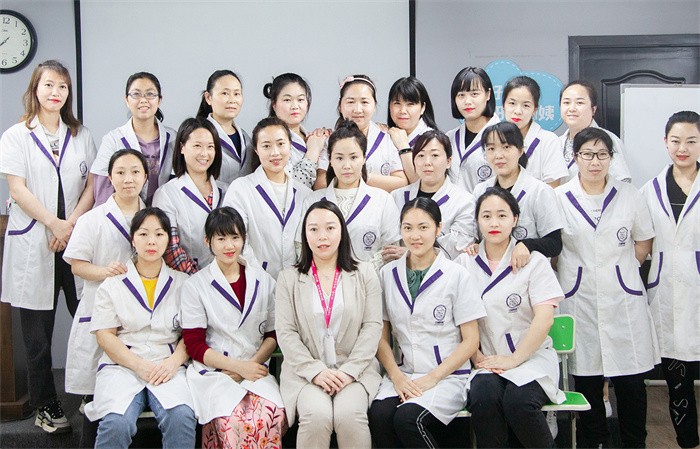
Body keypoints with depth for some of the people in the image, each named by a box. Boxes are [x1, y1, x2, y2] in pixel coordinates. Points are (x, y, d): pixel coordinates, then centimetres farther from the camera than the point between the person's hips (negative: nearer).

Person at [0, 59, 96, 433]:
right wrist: (55, 224, -10)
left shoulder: (81, 136, 14)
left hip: (77, 239, 2)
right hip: (33, 243, -2)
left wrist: (72, 224, -7)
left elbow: (91, 186, 8)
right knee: (38, 328, 2)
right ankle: (45, 406, 11)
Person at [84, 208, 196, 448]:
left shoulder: (182, 283, 14)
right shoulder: (113, 284, 11)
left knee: (181, 418, -31)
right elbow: (104, 335, 4)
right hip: (121, 365, 0)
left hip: (168, 367, 1)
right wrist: (140, 366, -10)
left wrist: (173, 362, -9)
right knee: (117, 423, -30)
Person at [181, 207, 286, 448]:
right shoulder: (195, 285, 4)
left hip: (255, 368, 2)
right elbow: (194, 345, -1)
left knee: (272, 415, -30)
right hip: (213, 371, -2)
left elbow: (273, 335, 13)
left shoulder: (263, 280, 12)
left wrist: (253, 363, -6)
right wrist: (239, 366, -11)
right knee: (234, 420, -33)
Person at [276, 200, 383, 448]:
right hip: (306, 370, 0)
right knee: (317, 415, -29)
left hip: (355, 369, 0)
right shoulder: (289, 278, 9)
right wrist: (315, 371, -11)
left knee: (349, 415, -29)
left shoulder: (365, 275, 10)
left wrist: (350, 371, -10)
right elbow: (285, 332, 1)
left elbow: (372, 326, 2)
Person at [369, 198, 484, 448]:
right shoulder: (388, 274, 9)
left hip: (447, 376, -3)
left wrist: (432, 378, -10)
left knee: (407, 418, -30)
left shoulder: (456, 275, -1)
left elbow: (470, 340, -1)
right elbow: (382, 336, 9)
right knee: (379, 415, -29)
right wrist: (396, 376, -8)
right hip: (402, 374, 3)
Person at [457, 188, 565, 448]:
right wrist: (477, 356, -8)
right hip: (487, 361, 2)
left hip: (531, 357, -1)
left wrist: (513, 360, -13)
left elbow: (544, 319, -8)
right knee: (483, 397, -32)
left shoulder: (534, 261, 3)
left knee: (517, 402, -31)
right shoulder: (465, 263, 9)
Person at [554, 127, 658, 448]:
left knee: (631, 379, 2)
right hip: (579, 299, 0)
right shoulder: (559, 198, 1)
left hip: (623, 299, 1)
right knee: (586, 377, 6)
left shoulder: (629, 196, 4)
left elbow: (643, 242, 12)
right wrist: (571, 277, 4)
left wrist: (621, 270, 3)